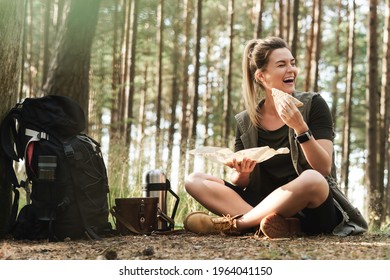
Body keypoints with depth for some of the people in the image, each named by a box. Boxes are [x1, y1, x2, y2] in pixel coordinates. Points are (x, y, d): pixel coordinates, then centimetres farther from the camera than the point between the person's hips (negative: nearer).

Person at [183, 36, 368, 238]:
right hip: (266, 205, 4)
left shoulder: (313, 105, -2)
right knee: (194, 180, -12)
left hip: (311, 209, -3)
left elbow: (324, 169, -10)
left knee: (312, 179, -37)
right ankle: (282, 225, -30)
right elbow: (240, 184, 8)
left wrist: (300, 127, -22)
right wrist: (242, 173, -16)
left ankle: (233, 223, -22)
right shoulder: (245, 122, 6)